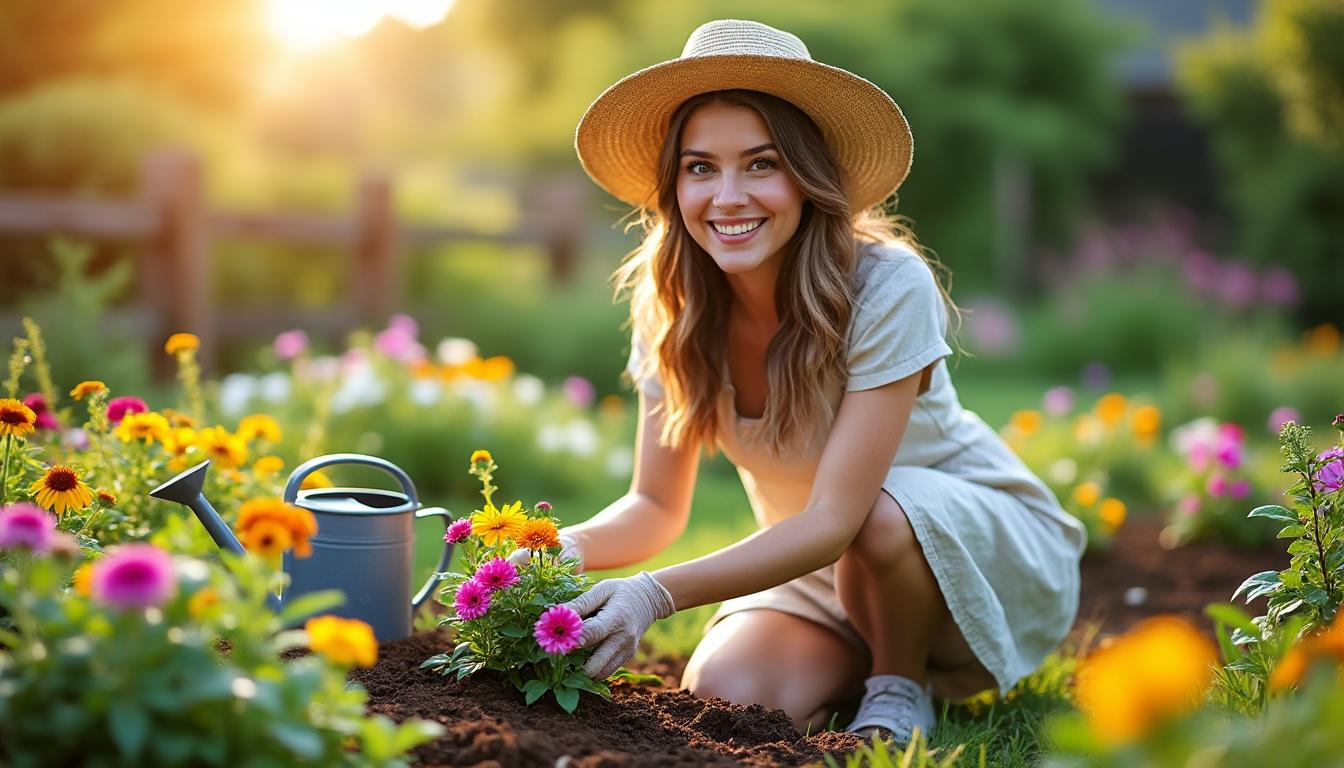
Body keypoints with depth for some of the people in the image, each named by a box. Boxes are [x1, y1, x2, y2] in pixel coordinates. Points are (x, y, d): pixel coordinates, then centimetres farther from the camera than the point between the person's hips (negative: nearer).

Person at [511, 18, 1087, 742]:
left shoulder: (889, 288, -28)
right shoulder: (671, 308, -12)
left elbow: (837, 517, -31)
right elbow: (656, 507, -6)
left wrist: (658, 592, -43)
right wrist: (564, 549, -29)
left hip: (985, 544, -4)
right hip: (821, 568, 4)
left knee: (883, 514, -36)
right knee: (721, 697, -23)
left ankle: (901, 687, -5)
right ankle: (866, 663, 8)